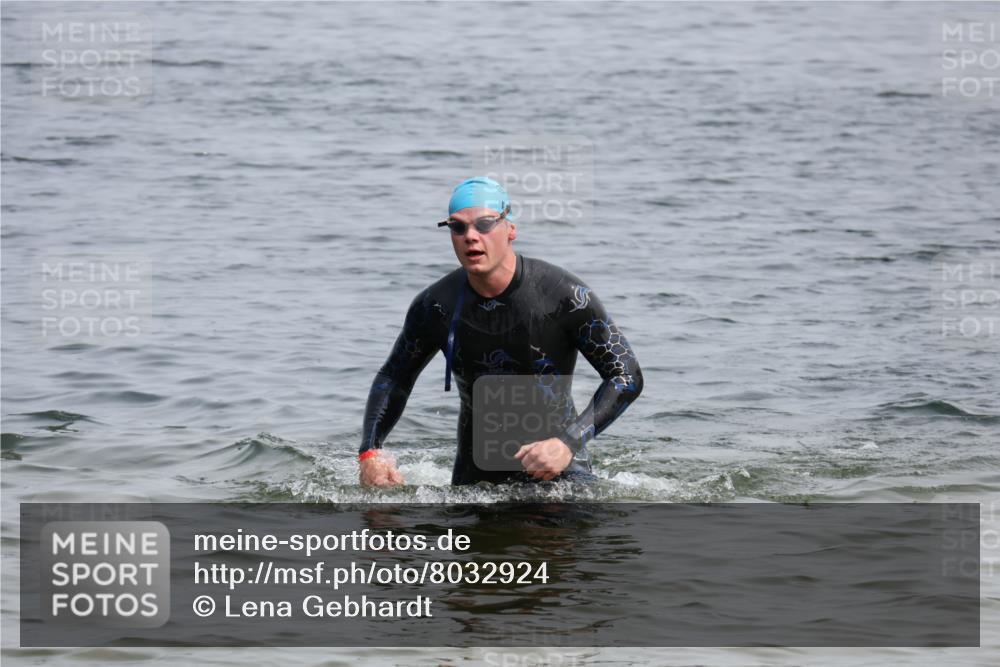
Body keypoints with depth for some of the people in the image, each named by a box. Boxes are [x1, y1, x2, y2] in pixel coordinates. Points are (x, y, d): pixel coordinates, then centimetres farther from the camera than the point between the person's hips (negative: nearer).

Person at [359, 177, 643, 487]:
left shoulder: (564, 295, -15)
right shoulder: (434, 307, -5)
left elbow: (628, 377, -12)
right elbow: (394, 379, 11)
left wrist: (569, 443, -25)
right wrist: (370, 451, -5)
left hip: (558, 473, -3)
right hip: (475, 478, 3)